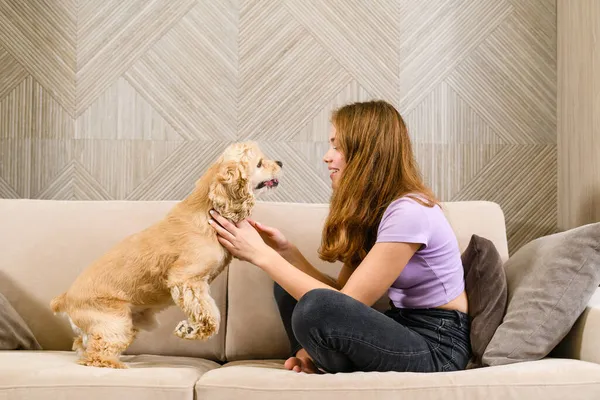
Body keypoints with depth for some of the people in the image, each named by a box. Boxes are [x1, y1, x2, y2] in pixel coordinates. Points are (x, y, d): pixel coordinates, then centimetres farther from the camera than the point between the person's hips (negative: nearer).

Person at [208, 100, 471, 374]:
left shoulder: (408, 213, -22)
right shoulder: (368, 206, 7)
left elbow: (348, 303, -24)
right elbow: (340, 293, 2)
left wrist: (261, 254, -22)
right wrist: (286, 250, -11)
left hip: (437, 345, -9)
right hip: (403, 327, 9)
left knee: (315, 308, -30)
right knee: (289, 287, 6)